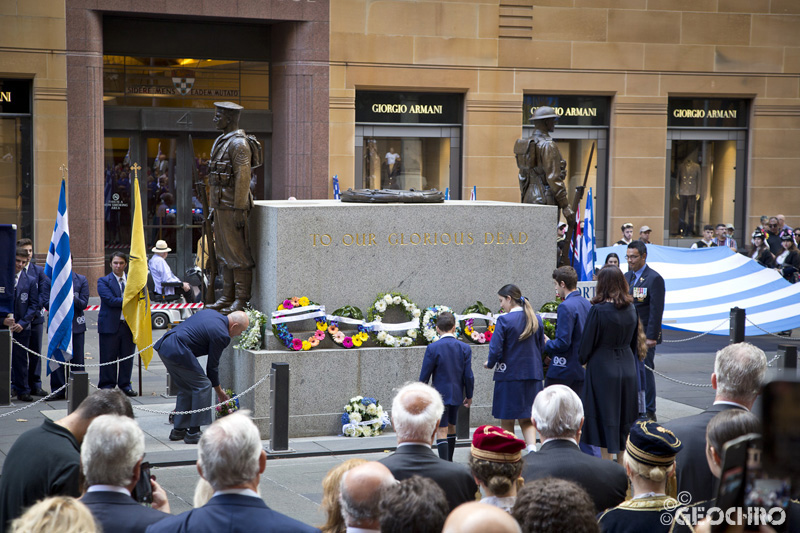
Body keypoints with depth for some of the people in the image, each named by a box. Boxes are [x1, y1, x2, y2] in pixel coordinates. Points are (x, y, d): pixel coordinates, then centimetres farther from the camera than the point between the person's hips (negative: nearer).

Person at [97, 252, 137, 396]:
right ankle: (107, 386, 9)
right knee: (108, 357, 1)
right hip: (110, 324, -3)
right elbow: (111, 300, -13)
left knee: (127, 356, 8)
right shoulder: (103, 281, 0)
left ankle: (125, 384, 17)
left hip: (129, 324, 3)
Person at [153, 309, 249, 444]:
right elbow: (212, 365, 1)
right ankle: (193, 433, -1)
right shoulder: (221, 335, -8)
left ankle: (178, 430, 23)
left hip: (163, 346, 10)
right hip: (177, 351, -10)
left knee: (186, 388, 19)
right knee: (203, 386, -2)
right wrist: (219, 391, 14)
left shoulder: (210, 313, 17)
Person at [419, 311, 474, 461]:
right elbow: (468, 375, -1)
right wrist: (469, 396, 11)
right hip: (457, 395, 4)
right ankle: (449, 462, 32)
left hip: (440, 395, -4)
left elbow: (424, 376, -10)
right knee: (451, 427, 20)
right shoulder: (465, 348, -3)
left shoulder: (432, 348, -14)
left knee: (441, 431, -4)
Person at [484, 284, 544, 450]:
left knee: (507, 421, 8)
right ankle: (532, 448, -10)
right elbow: (541, 347, 11)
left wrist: (490, 364, 5)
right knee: (527, 419, 12)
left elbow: (495, 349, -14)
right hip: (532, 375, 5)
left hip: (509, 375, -5)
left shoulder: (504, 320, -13)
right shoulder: (536, 319, 5)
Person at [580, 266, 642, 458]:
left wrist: (582, 360, 9)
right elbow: (634, 342, 11)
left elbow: (587, 343, -9)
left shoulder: (598, 310, -16)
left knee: (604, 416, 2)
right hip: (627, 368, 6)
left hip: (603, 369, -6)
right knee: (624, 418, 14)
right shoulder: (631, 309, 1)